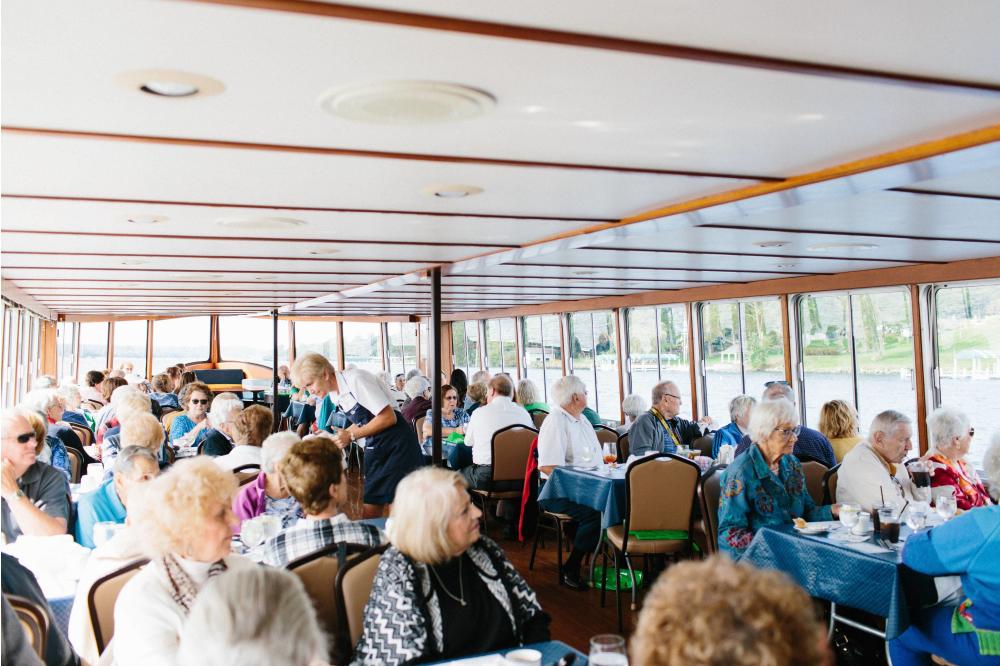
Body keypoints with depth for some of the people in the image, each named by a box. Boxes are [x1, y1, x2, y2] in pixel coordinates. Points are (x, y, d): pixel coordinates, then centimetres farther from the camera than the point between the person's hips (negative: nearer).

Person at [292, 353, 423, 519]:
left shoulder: (355, 379, -18)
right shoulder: (334, 395, 7)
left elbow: (389, 417, -21)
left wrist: (351, 435, -18)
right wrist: (339, 437, 2)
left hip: (397, 444, -8)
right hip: (374, 447, 8)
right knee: (370, 512, 8)